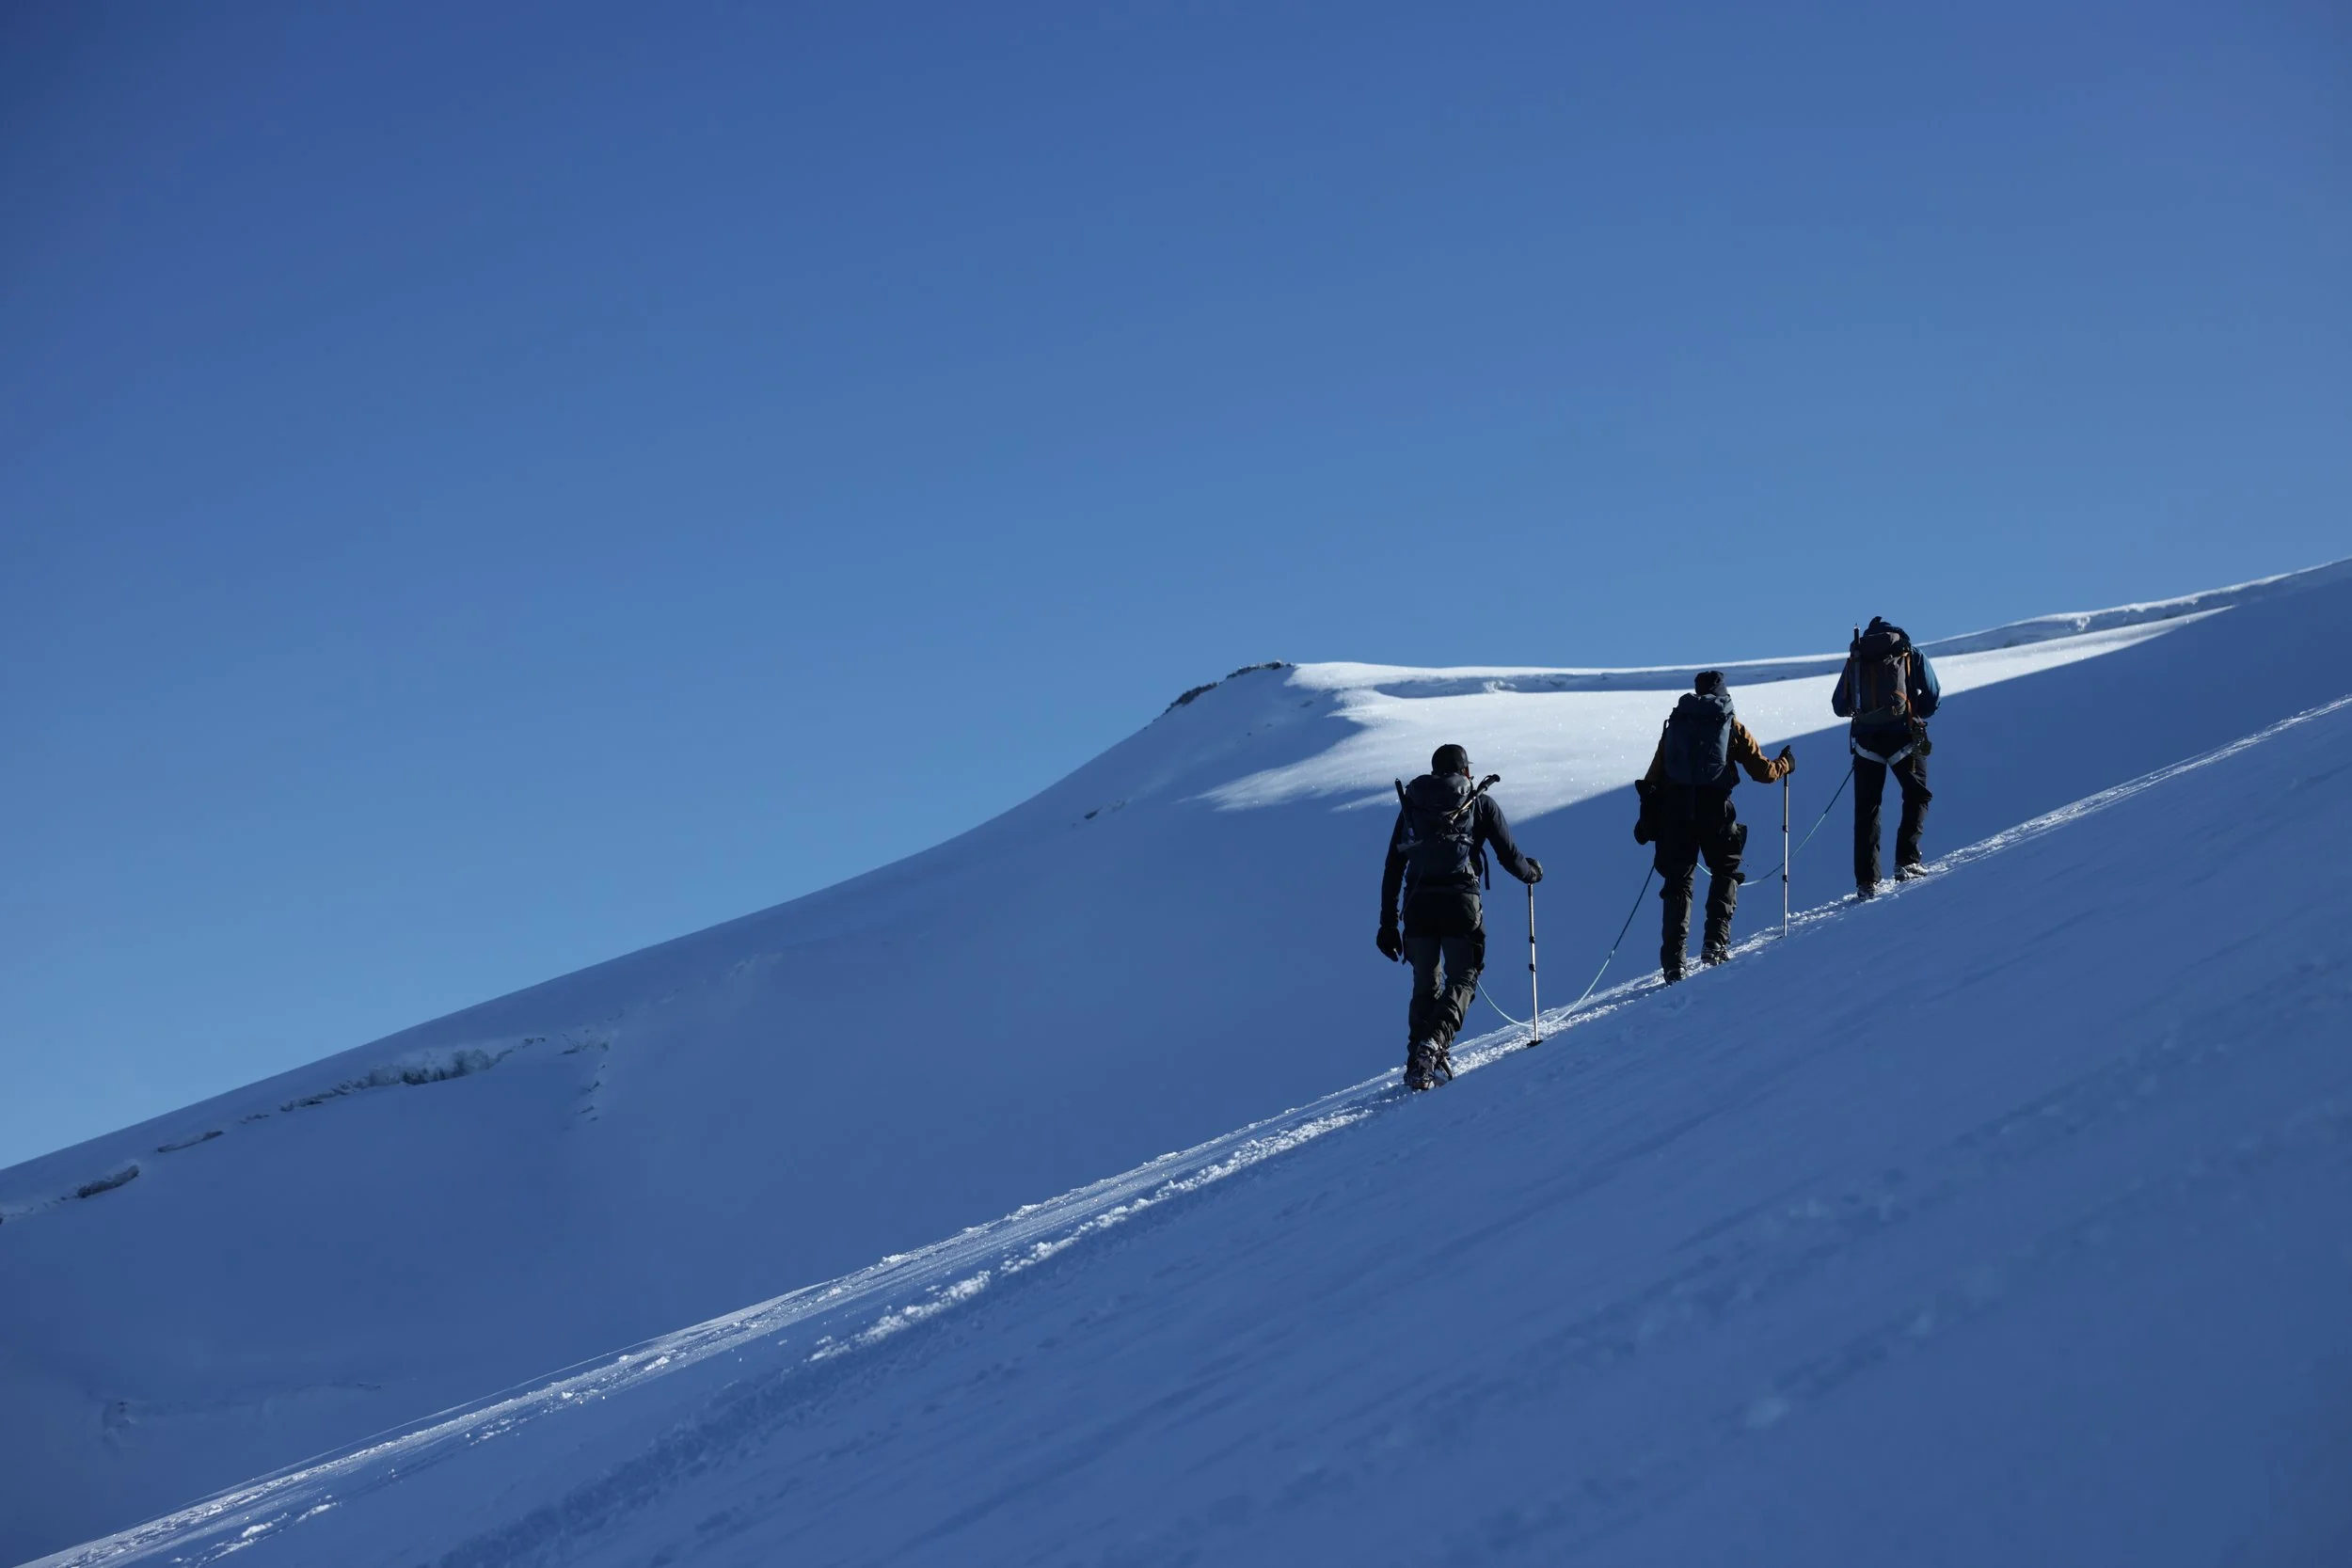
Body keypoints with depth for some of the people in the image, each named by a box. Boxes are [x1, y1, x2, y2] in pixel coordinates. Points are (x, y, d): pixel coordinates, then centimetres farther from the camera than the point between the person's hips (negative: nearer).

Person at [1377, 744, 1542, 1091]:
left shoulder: (1411, 804, 19)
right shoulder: (1480, 803, 12)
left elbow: (1392, 869, 16)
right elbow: (1509, 856, 9)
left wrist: (1387, 924, 18)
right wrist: (1532, 872, 32)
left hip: (1418, 903, 3)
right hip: (1460, 901, -3)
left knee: (1425, 985, 16)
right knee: (1462, 980, 4)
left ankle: (1417, 1062, 7)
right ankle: (1434, 1043, -21)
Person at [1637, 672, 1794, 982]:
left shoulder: (1676, 723, 16)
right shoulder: (1731, 726, 8)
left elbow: (1654, 776, 12)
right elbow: (1762, 771, 6)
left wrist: (1648, 817, 15)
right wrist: (1785, 764, 27)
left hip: (1675, 808, 2)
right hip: (1714, 808, -2)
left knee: (1678, 881, 8)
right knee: (1726, 870, 18)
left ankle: (1673, 960, -3)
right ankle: (1715, 942, 2)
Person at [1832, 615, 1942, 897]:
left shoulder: (1855, 658, 13)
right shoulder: (1912, 655, 9)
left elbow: (1839, 707, 14)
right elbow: (1933, 697, 5)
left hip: (1866, 740, 2)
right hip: (1903, 737, -1)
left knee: (1866, 808, 7)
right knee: (1917, 795, 17)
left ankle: (1866, 880, -1)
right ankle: (1906, 861, 2)